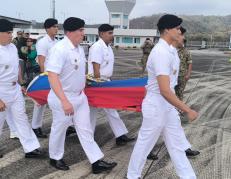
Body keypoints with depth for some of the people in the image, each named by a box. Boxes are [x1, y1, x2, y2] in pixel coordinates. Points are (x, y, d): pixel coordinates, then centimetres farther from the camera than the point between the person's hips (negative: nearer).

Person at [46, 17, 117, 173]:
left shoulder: (79, 49, 4)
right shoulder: (60, 49, -23)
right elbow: (52, 76, -30)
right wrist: (64, 101, -36)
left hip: (80, 96, 8)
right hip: (63, 97, -7)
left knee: (85, 129, 10)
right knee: (59, 129, 12)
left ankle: (97, 162, 16)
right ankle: (55, 158, 35)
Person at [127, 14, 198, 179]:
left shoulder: (168, 49, 5)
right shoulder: (161, 53, -25)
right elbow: (165, 91, -30)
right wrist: (188, 110, -25)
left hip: (168, 106, 9)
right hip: (157, 106, -9)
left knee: (176, 144, 17)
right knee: (145, 144, 10)